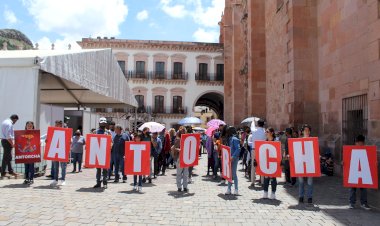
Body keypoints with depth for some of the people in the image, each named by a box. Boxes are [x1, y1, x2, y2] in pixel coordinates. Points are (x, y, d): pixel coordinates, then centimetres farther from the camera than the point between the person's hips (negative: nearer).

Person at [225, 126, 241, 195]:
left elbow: (238, 149, -20)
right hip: (230, 158, 8)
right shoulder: (229, 139, 12)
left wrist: (233, 156, -25)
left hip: (234, 158, -8)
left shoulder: (234, 139, -13)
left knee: (233, 173, -2)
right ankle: (229, 189, 17)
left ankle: (236, 189, 7)